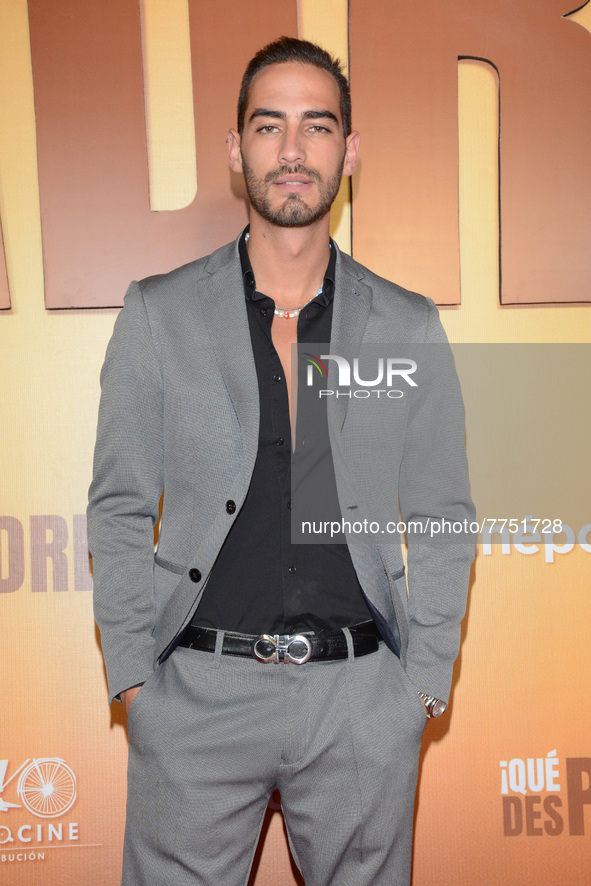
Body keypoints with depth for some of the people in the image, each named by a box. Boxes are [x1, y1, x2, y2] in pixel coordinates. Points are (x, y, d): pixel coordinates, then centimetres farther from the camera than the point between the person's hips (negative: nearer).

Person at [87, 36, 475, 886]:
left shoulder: (409, 327, 4)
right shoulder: (157, 314, 2)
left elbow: (442, 521, 7)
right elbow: (119, 509, 3)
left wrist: (425, 683, 1)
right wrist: (132, 677, -3)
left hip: (363, 698, 1)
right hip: (197, 695, 0)